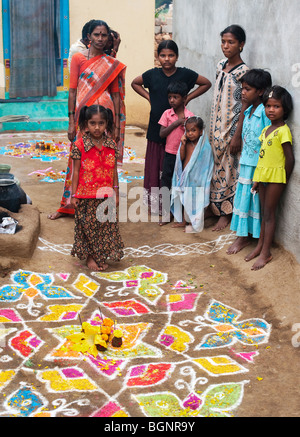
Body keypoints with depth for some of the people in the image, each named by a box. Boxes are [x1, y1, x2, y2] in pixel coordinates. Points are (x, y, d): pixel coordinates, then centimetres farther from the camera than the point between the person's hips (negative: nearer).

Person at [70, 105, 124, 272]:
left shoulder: (112, 145, 0)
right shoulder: (79, 145, -9)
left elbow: (114, 170, 6)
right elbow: (76, 171, -4)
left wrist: (116, 193, 8)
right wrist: (74, 195, -4)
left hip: (106, 196, 3)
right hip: (86, 195, -3)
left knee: (106, 225, 10)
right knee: (88, 226, 6)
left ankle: (101, 257, 26)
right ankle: (89, 257, 22)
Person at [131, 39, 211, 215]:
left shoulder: (185, 74, -4)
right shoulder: (152, 75, 1)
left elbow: (207, 83, 7)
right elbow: (135, 83, 19)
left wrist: (188, 97, 0)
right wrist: (149, 97, 6)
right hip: (156, 127, 2)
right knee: (155, 165, 5)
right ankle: (156, 205, 15)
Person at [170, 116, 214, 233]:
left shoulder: (205, 147, -16)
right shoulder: (187, 144, 1)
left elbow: (205, 166, -14)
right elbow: (181, 158, -3)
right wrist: (183, 145, -15)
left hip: (196, 180, -6)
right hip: (184, 177, 6)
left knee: (195, 201, 4)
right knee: (185, 199, 19)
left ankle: (195, 224, 18)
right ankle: (185, 220, 35)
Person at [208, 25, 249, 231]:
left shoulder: (243, 71, -14)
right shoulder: (220, 66, 7)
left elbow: (244, 106, -15)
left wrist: (237, 136, -18)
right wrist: (213, 127, 15)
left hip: (231, 127, -7)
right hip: (216, 125, 7)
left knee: (228, 168, 1)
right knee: (215, 166, 13)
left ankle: (226, 213, 12)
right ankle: (214, 206, 26)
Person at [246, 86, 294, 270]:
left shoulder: (283, 130, -14)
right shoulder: (266, 130, 11)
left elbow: (290, 158, -15)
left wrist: (284, 180, -8)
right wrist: (257, 180, 12)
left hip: (276, 176, -7)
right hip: (263, 175, 7)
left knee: (269, 213, -3)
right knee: (264, 212, 15)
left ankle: (266, 252, 3)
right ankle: (260, 245, 25)